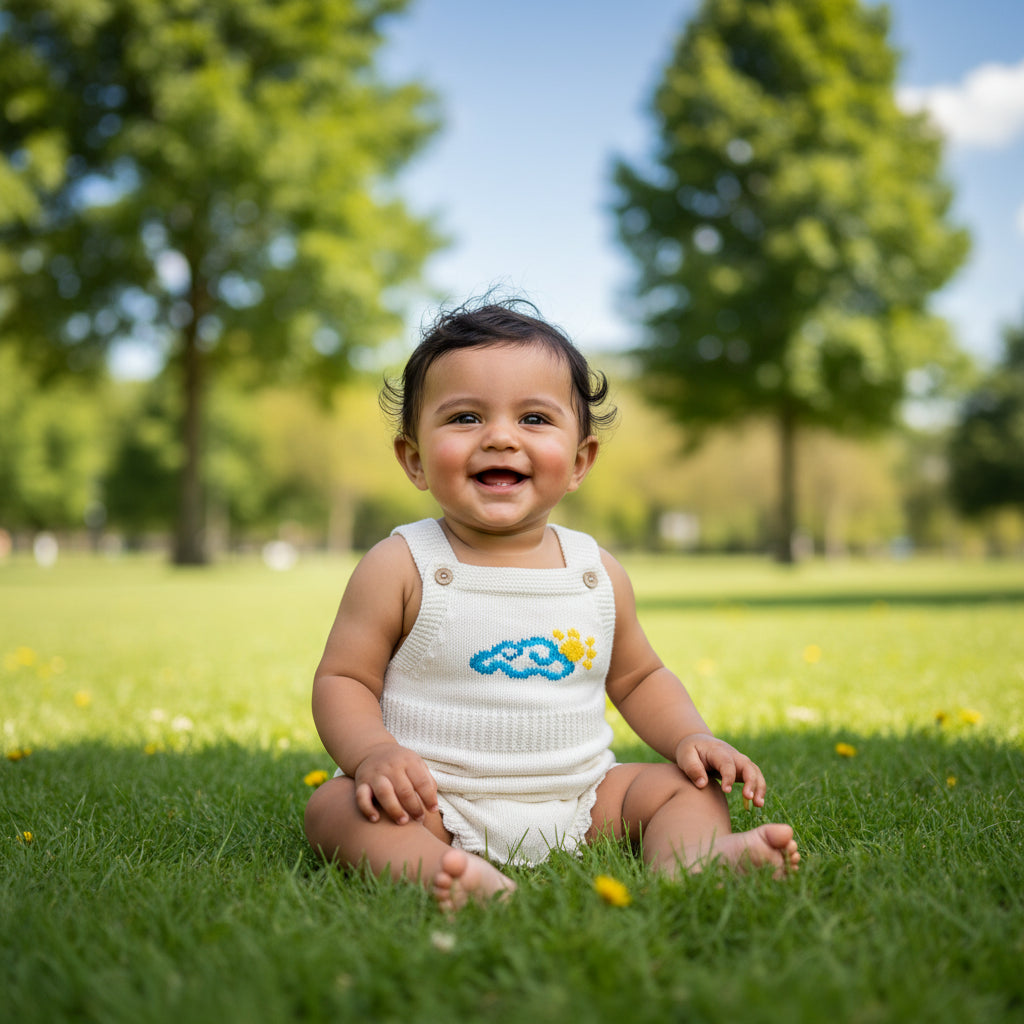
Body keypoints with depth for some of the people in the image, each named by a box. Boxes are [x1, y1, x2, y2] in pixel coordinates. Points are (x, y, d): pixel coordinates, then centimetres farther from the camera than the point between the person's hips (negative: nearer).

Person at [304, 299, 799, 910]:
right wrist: (373, 753, -23)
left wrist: (692, 737, 1)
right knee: (335, 807, -27)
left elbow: (638, 678, 18)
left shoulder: (599, 573, 5)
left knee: (692, 786, -4)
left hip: (578, 802, 4)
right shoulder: (401, 567, -6)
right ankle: (442, 873, -50)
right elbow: (343, 678, -4)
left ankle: (691, 858, -33)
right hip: (435, 803, -3)